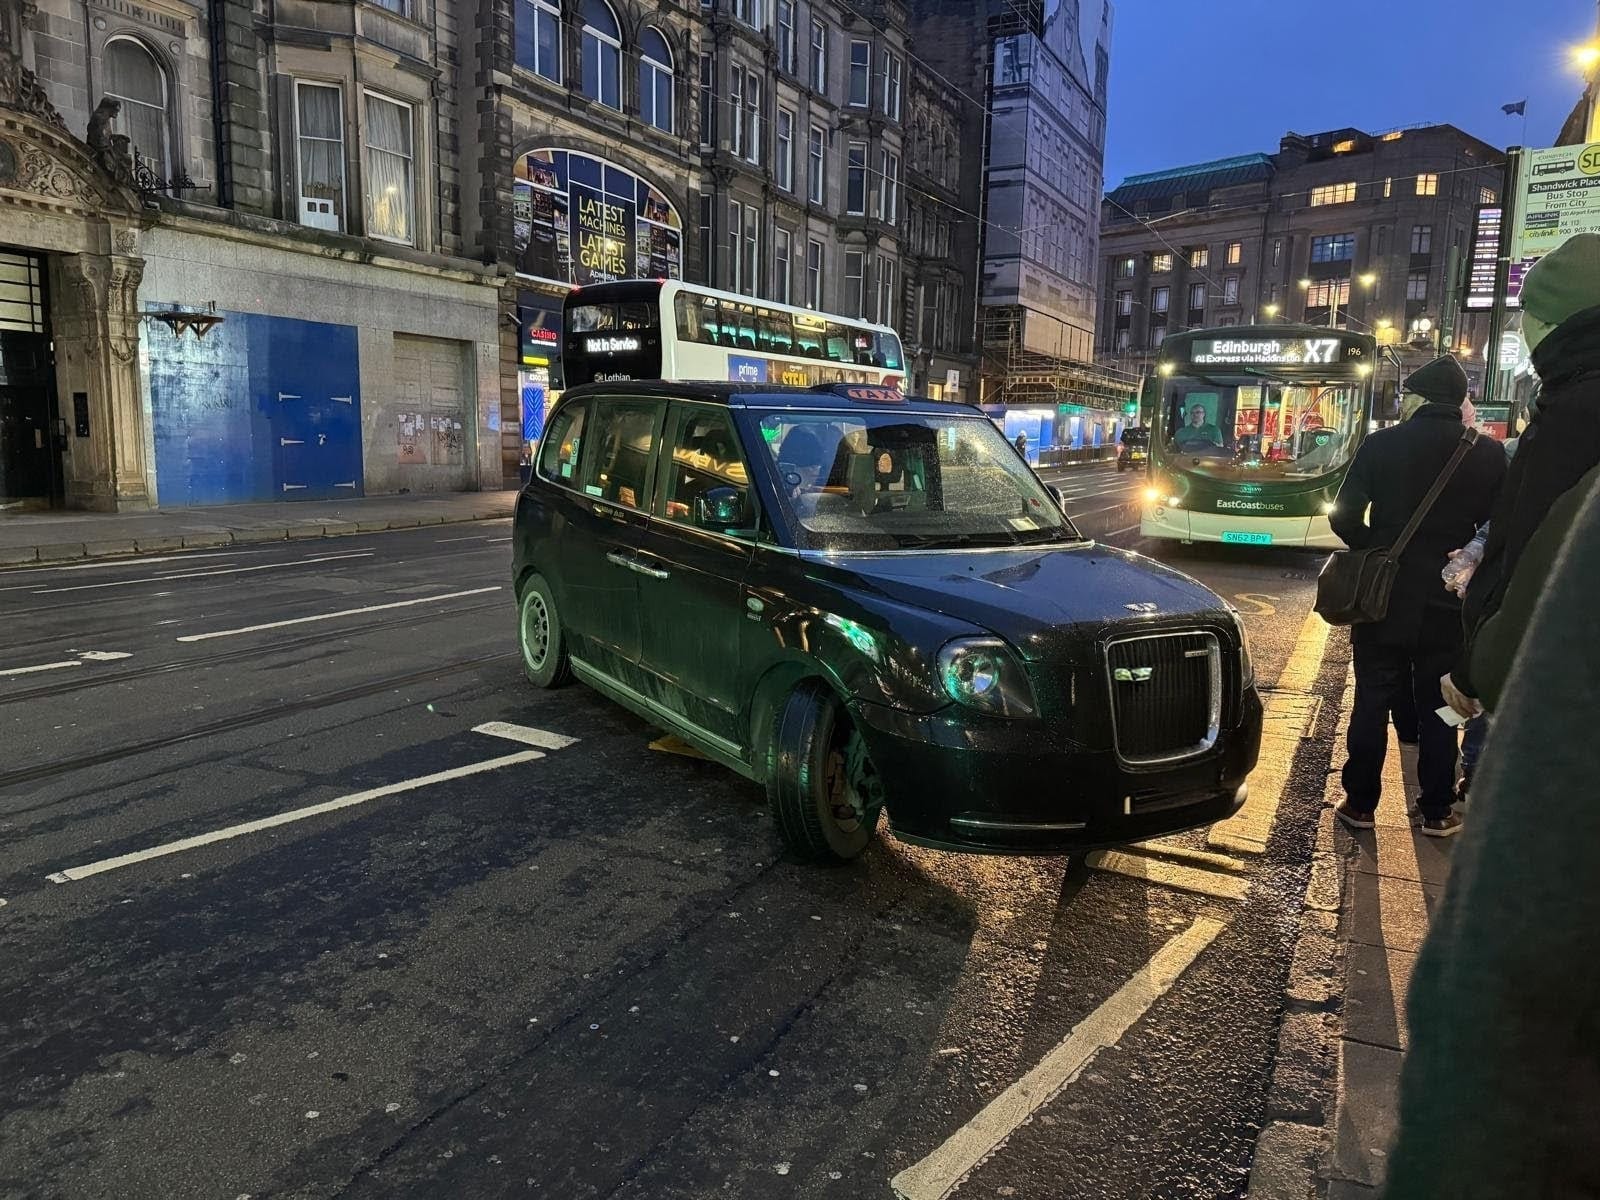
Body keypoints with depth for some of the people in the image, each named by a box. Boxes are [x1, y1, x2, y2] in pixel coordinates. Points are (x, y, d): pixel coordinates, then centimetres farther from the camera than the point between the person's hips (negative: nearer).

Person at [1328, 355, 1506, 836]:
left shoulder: (1380, 445, -9)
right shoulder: (1488, 455, -6)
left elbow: (1344, 516, -10)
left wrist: (1376, 552, 7)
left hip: (1383, 598, 0)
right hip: (1448, 603, 1)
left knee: (1371, 704, 9)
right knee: (1438, 709, 11)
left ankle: (1360, 804, 16)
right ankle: (1436, 812, 20)